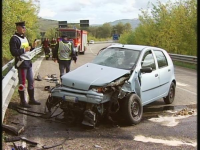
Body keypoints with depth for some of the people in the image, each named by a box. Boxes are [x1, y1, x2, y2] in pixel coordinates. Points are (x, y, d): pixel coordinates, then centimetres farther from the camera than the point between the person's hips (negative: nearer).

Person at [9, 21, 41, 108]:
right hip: (21, 63, -9)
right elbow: (13, 52, -21)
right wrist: (24, 50, -20)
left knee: (31, 81, 13)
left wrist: (32, 47, 4)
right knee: (22, 83, -1)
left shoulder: (24, 37, 15)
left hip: (28, 62, 9)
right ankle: (23, 102, 10)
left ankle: (32, 99, 25)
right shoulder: (14, 39, -13)